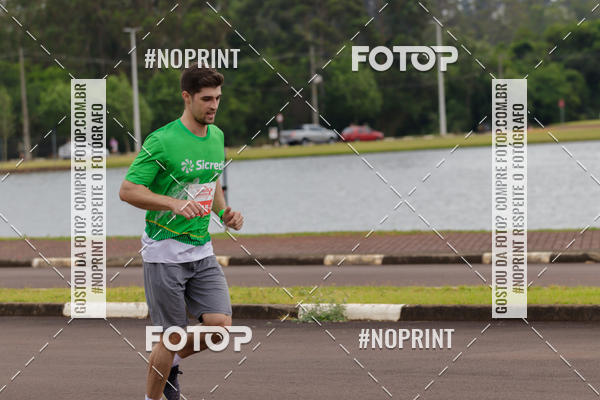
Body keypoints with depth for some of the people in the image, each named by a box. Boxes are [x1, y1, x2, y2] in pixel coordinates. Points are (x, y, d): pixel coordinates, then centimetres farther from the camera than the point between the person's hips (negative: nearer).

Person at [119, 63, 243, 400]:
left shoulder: (217, 136, 8)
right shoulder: (162, 141, -14)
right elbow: (128, 190, -14)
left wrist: (224, 212, 6)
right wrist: (175, 203, -27)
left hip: (202, 251, 6)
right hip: (165, 250, -6)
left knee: (220, 325, -7)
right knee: (173, 335, -3)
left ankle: (172, 362, 22)